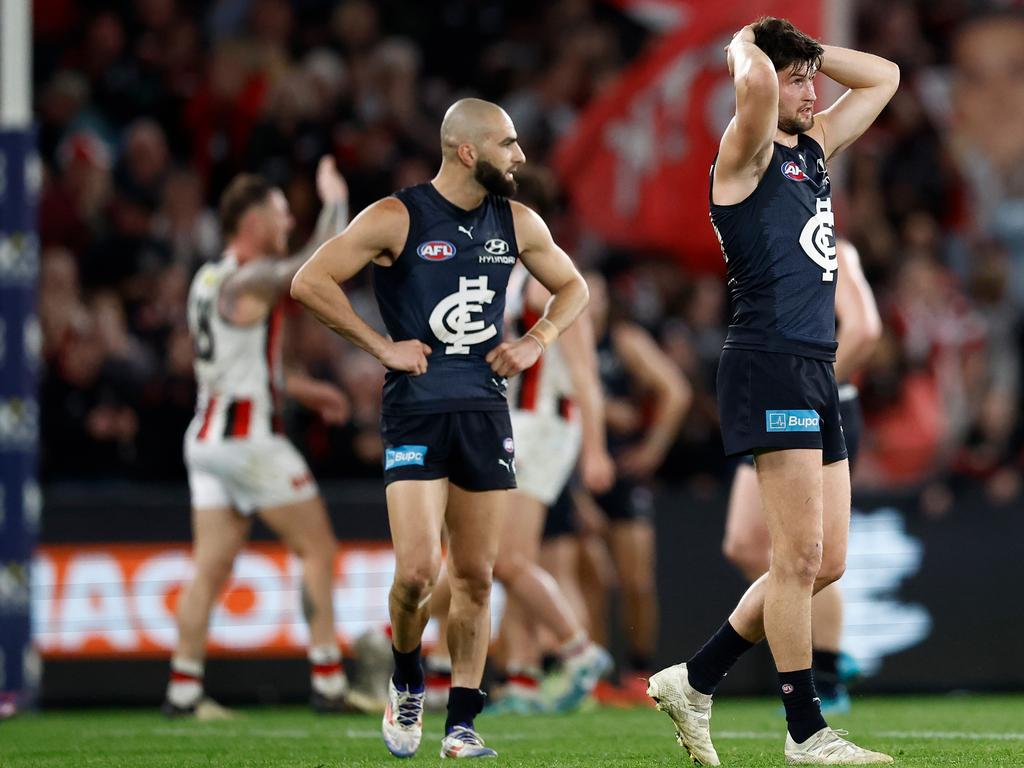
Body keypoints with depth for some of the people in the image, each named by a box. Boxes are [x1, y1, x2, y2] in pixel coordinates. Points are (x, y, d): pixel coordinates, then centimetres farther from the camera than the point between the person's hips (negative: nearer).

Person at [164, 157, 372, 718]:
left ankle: (183, 689, 0)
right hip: (247, 437, -8)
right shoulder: (250, 281, -13)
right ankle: (328, 682, 0)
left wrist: (301, 389, 27)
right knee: (318, 548, 1)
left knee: (211, 568, 5)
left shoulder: (209, 279, 15)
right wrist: (335, 199, -3)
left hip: (208, 435, 8)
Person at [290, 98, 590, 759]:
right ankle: (407, 685, 13)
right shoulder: (397, 219, -7)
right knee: (418, 571, -14)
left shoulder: (519, 225, 9)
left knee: (475, 578, 4)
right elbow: (310, 282, -10)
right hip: (416, 413, -4)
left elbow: (573, 288, 25)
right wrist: (382, 347, -11)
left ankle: (463, 721, 12)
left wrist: (536, 342, 7)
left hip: (487, 413, 5)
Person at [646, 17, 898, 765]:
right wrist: (747, 46, -4)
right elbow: (754, 84, -26)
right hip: (771, 366, -9)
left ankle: (694, 682, 16)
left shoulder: (813, 151, 19)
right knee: (801, 556, -8)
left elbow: (883, 78, 28)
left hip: (817, 372, 9)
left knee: (825, 562, 8)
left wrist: (807, 50, 19)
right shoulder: (747, 158, -5)